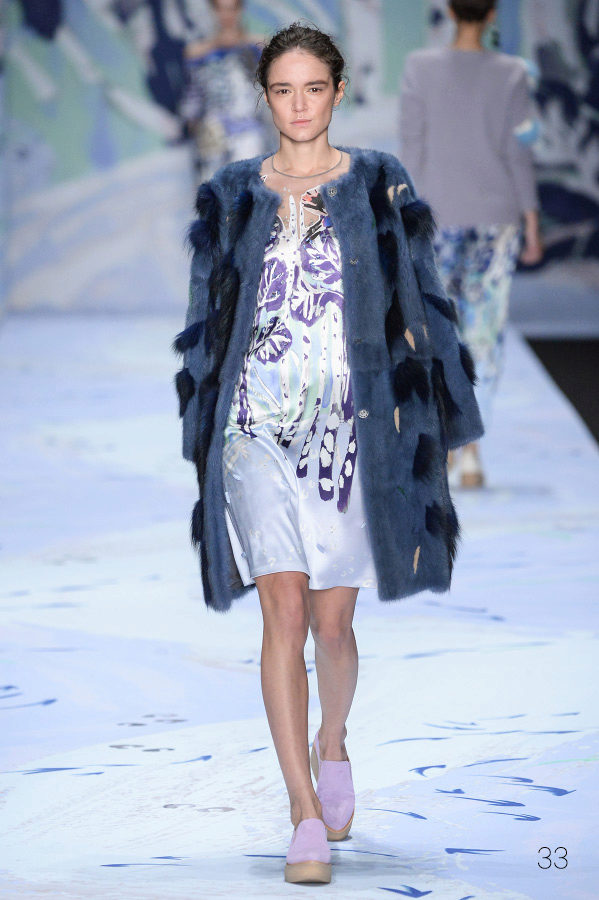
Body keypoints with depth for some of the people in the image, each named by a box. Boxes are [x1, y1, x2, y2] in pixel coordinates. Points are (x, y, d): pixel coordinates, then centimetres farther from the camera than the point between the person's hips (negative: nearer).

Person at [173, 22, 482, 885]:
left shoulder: (381, 187, 4)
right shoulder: (230, 197, 8)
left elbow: (420, 306, 6)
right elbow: (206, 322, 13)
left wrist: (430, 422, 2)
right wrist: (201, 432, 12)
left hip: (355, 431, 0)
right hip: (260, 427, 0)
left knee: (333, 619, 3)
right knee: (283, 613, -10)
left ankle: (333, 743, 36)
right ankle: (307, 814, -6)